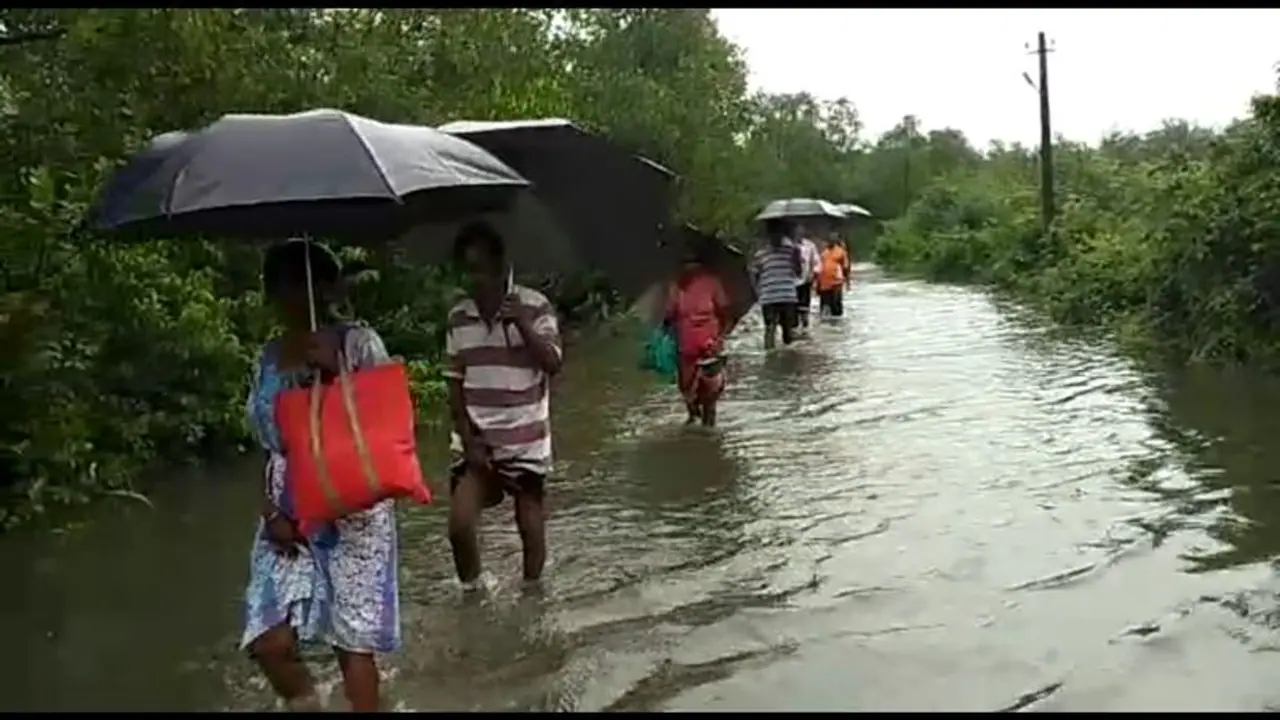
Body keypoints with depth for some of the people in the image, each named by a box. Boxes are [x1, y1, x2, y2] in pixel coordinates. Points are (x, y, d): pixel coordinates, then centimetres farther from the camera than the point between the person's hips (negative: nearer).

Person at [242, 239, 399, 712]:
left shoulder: (358, 342, -5)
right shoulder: (270, 355, 9)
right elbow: (267, 443, 12)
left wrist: (336, 371, -19)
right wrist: (271, 511, 0)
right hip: (289, 514, 4)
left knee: (352, 639, 1)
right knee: (269, 641, -5)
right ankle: (305, 704, 22)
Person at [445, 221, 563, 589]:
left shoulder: (534, 306, -8)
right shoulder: (458, 317, 2)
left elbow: (552, 363, -17)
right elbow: (455, 384, 5)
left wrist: (522, 323, -27)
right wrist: (467, 439, -3)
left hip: (525, 439, -2)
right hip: (475, 440, 2)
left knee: (531, 527, 8)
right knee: (459, 525, -7)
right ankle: (472, 591, 16)